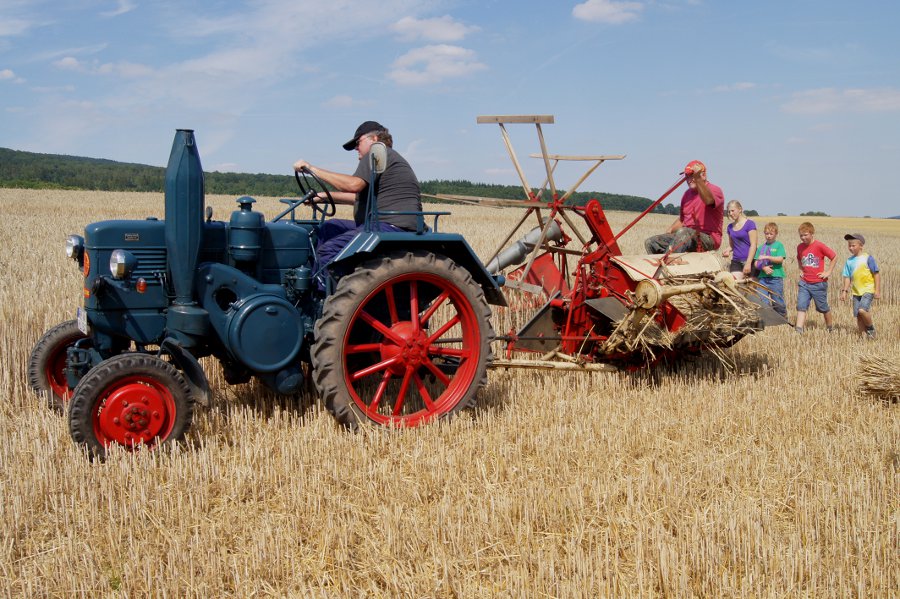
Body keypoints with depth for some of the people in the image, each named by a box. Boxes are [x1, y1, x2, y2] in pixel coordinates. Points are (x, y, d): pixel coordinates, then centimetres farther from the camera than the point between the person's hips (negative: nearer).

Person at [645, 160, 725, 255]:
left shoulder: (715, 190, -6)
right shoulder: (687, 194, 19)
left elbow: (708, 200, -33)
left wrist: (698, 179, -46)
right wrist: (670, 230, 10)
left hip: (708, 239, -8)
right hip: (686, 236, 8)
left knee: (684, 232, -40)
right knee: (650, 242, -7)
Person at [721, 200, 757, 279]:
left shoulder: (750, 224, -4)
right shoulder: (730, 226, 13)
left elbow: (753, 245, -9)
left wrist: (748, 263, -16)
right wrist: (728, 250, -1)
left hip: (749, 260, -5)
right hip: (736, 261, 5)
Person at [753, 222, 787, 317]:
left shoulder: (779, 245, 1)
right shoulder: (761, 247, 12)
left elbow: (780, 259, -12)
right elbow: (756, 263, 7)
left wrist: (767, 257, -19)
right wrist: (763, 267, -12)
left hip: (776, 278, -3)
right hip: (763, 277, 3)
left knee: (777, 302, 4)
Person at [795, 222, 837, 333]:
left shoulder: (819, 246, -12)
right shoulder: (800, 247, 5)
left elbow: (834, 257, -6)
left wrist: (828, 272, -6)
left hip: (818, 283, -4)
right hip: (804, 283, 4)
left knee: (823, 307, 9)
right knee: (801, 306, -8)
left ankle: (830, 327, 31)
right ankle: (799, 331, -13)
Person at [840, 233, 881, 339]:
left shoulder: (868, 258, -7)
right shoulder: (849, 261, 8)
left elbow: (876, 274, -5)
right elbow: (847, 277, 13)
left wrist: (877, 290, -8)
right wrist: (845, 291, 5)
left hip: (868, 290, -6)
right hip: (856, 292, 6)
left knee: (862, 310, -23)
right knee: (858, 315, 3)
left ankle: (871, 329, 2)